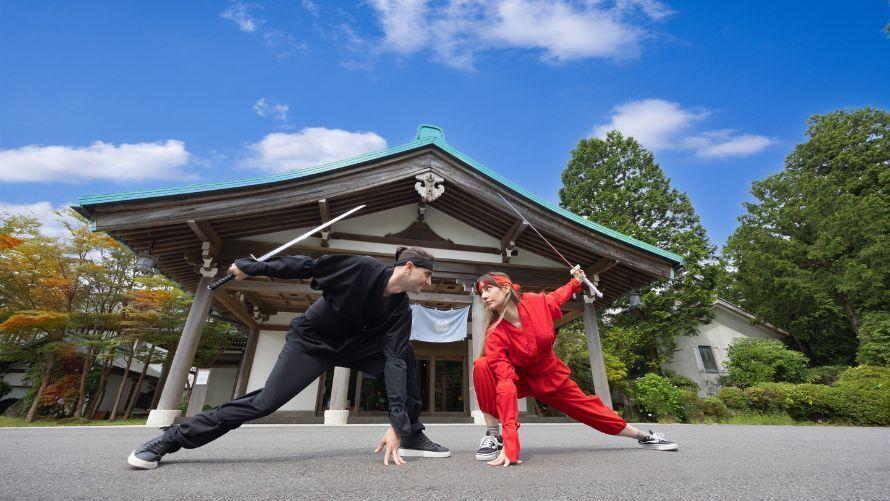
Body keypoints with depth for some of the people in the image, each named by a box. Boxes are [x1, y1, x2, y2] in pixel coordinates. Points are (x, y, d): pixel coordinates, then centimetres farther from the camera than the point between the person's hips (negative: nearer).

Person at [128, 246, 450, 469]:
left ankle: (411, 436, -2)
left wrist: (397, 423, -31)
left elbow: (394, 360, -23)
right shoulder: (362, 268, -28)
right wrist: (253, 268, -12)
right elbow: (306, 266, -18)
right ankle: (170, 439, 7)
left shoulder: (401, 310, -16)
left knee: (405, 357, -12)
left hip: (351, 347, 4)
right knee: (264, 403, -13)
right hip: (310, 341, -4)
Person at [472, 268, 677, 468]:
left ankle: (644, 436, 39)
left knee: (589, 408, 10)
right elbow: (505, 384, -38)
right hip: (521, 379, -2)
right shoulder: (495, 335, -30)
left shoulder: (536, 303, -23)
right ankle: (493, 436, -15)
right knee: (482, 366, -30)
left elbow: (556, 297, 5)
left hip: (552, 377, 3)